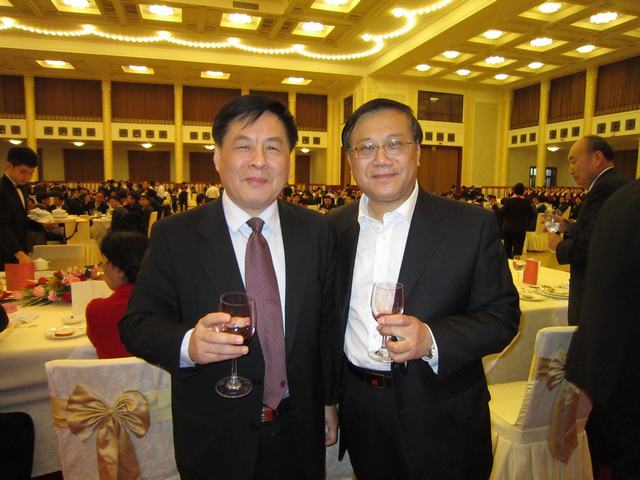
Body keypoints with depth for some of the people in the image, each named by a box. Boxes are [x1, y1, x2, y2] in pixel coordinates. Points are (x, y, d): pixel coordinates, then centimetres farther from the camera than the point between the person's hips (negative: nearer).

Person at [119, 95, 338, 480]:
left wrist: (329, 399, 7)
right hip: (215, 438, -1)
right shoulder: (174, 236, -11)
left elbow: (327, 322, 1)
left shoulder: (317, 232, -5)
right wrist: (188, 344, -30)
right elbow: (136, 323, -10)